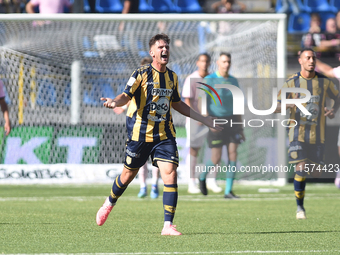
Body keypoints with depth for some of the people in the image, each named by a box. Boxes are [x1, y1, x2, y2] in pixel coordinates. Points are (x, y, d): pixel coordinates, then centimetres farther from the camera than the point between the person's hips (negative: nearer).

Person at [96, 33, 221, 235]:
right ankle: (109, 205, 39)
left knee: (170, 174, -12)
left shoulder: (173, 77, 9)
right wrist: (115, 102, -40)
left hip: (165, 134, 3)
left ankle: (168, 226, -10)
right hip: (140, 133, -3)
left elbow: (177, 104, 22)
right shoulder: (141, 74, -7)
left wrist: (203, 119, 22)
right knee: (129, 173, 8)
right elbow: (127, 95, -16)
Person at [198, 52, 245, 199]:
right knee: (216, 160, -4)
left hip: (232, 121, 4)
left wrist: (241, 128, 14)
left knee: (233, 155, -7)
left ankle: (228, 191, -3)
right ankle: (203, 176, 29)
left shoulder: (233, 81, 10)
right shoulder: (209, 80, -5)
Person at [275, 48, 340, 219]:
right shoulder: (291, 83, -1)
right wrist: (288, 105, -22)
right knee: (301, 169, -14)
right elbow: (276, 107, 0)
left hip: (318, 135, 2)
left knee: (316, 173, -1)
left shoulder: (324, 81, 4)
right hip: (298, 133, -2)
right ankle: (300, 207, 1)